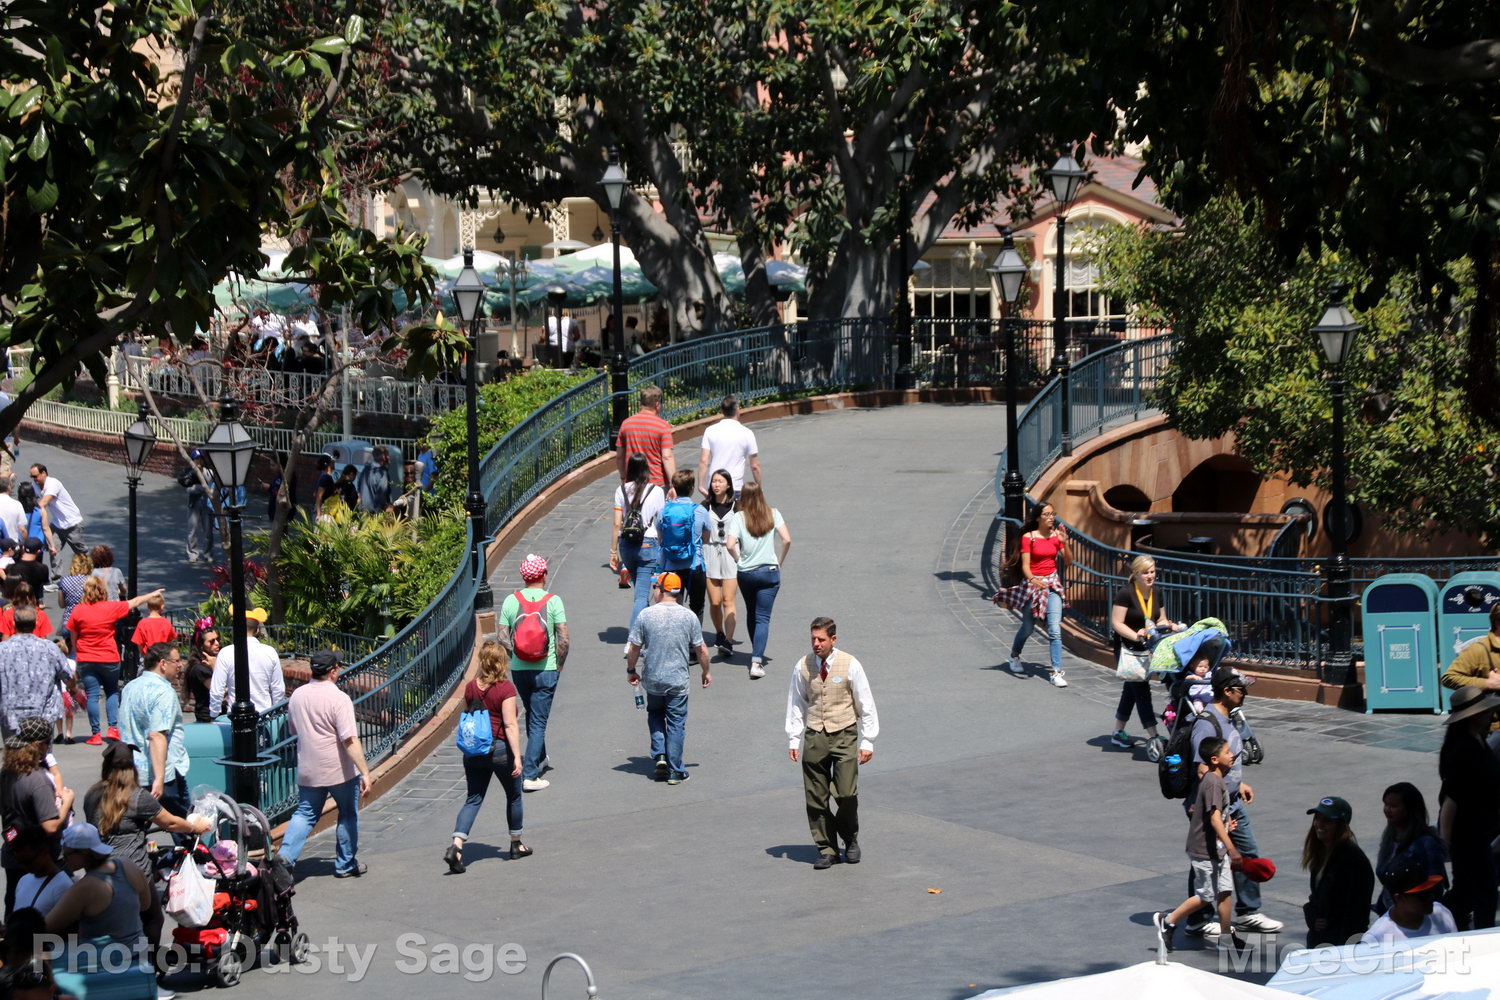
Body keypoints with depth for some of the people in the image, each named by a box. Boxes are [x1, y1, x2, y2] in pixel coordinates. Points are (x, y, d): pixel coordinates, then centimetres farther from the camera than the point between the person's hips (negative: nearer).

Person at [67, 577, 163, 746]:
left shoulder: (78, 611, -4)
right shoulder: (111, 608, -5)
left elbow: (73, 638, 3)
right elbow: (135, 602, 10)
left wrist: (77, 655, 17)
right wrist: (153, 594, 25)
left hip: (86, 660, 0)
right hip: (109, 659, 0)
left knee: (92, 695, 2)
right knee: (112, 692, 17)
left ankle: (95, 734, 2)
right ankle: (112, 728, 7)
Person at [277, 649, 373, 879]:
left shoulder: (297, 696, 2)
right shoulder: (339, 699, -18)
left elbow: (293, 728, 18)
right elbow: (350, 740, -23)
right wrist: (365, 772, -22)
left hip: (308, 771, 5)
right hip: (340, 770, -5)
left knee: (305, 814, 11)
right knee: (348, 815, 13)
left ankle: (285, 856, -7)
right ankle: (346, 865, 20)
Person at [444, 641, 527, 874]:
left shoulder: (471, 687, 2)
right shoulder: (505, 688, -14)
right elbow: (510, 725, -17)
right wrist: (517, 756, -16)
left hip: (474, 750, 4)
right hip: (500, 749, -4)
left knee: (473, 800, 5)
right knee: (513, 796, 18)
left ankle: (456, 846, -14)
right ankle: (516, 844, 30)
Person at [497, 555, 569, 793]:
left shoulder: (511, 601, -2)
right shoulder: (553, 601, -10)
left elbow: (501, 637, -3)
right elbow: (563, 640, -13)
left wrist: (515, 656, 12)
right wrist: (559, 666, 1)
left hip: (519, 669, 3)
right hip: (546, 670, -3)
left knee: (531, 714, 25)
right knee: (538, 721, 1)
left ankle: (539, 758, 41)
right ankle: (529, 775, -5)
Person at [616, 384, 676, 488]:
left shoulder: (626, 423, 3)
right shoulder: (663, 426, -9)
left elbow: (619, 456, 8)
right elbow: (667, 457, -15)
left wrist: (623, 479, 21)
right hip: (658, 482, -4)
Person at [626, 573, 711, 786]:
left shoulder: (646, 615, -8)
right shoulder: (689, 617, -6)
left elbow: (634, 648, -3)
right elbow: (701, 650, 0)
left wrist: (630, 670, 13)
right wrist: (706, 672, 16)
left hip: (652, 679, 1)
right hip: (678, 680, 0)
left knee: (655, 715, 23)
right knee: (676, 723, 8)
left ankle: (659, 756, 8)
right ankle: (675, 771, 9)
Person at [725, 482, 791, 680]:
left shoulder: (738, 517, -7)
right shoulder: (773, 514, -3)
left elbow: (730, 545, -18)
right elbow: (786, 540, -10)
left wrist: (738, 559, 1)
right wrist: (780, 561, 4)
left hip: (745, 573, 1)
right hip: (769, 572, -1)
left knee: (752, 615, 21)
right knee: (763, 617, -1)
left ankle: (756, 654, 33)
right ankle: (757, 661, -16)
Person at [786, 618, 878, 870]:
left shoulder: (850, 665, -4)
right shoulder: (803, 667, 3)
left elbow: (866, 705, 2)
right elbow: (796, 704, 13)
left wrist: (867, 742, 0)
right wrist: (793, 739, 8)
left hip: (844, 735, -2)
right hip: (814, 737, 2)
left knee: (846, 794, -10)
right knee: (816, 797, 1)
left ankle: (850, 840, 16)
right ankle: (826, 849, 12)